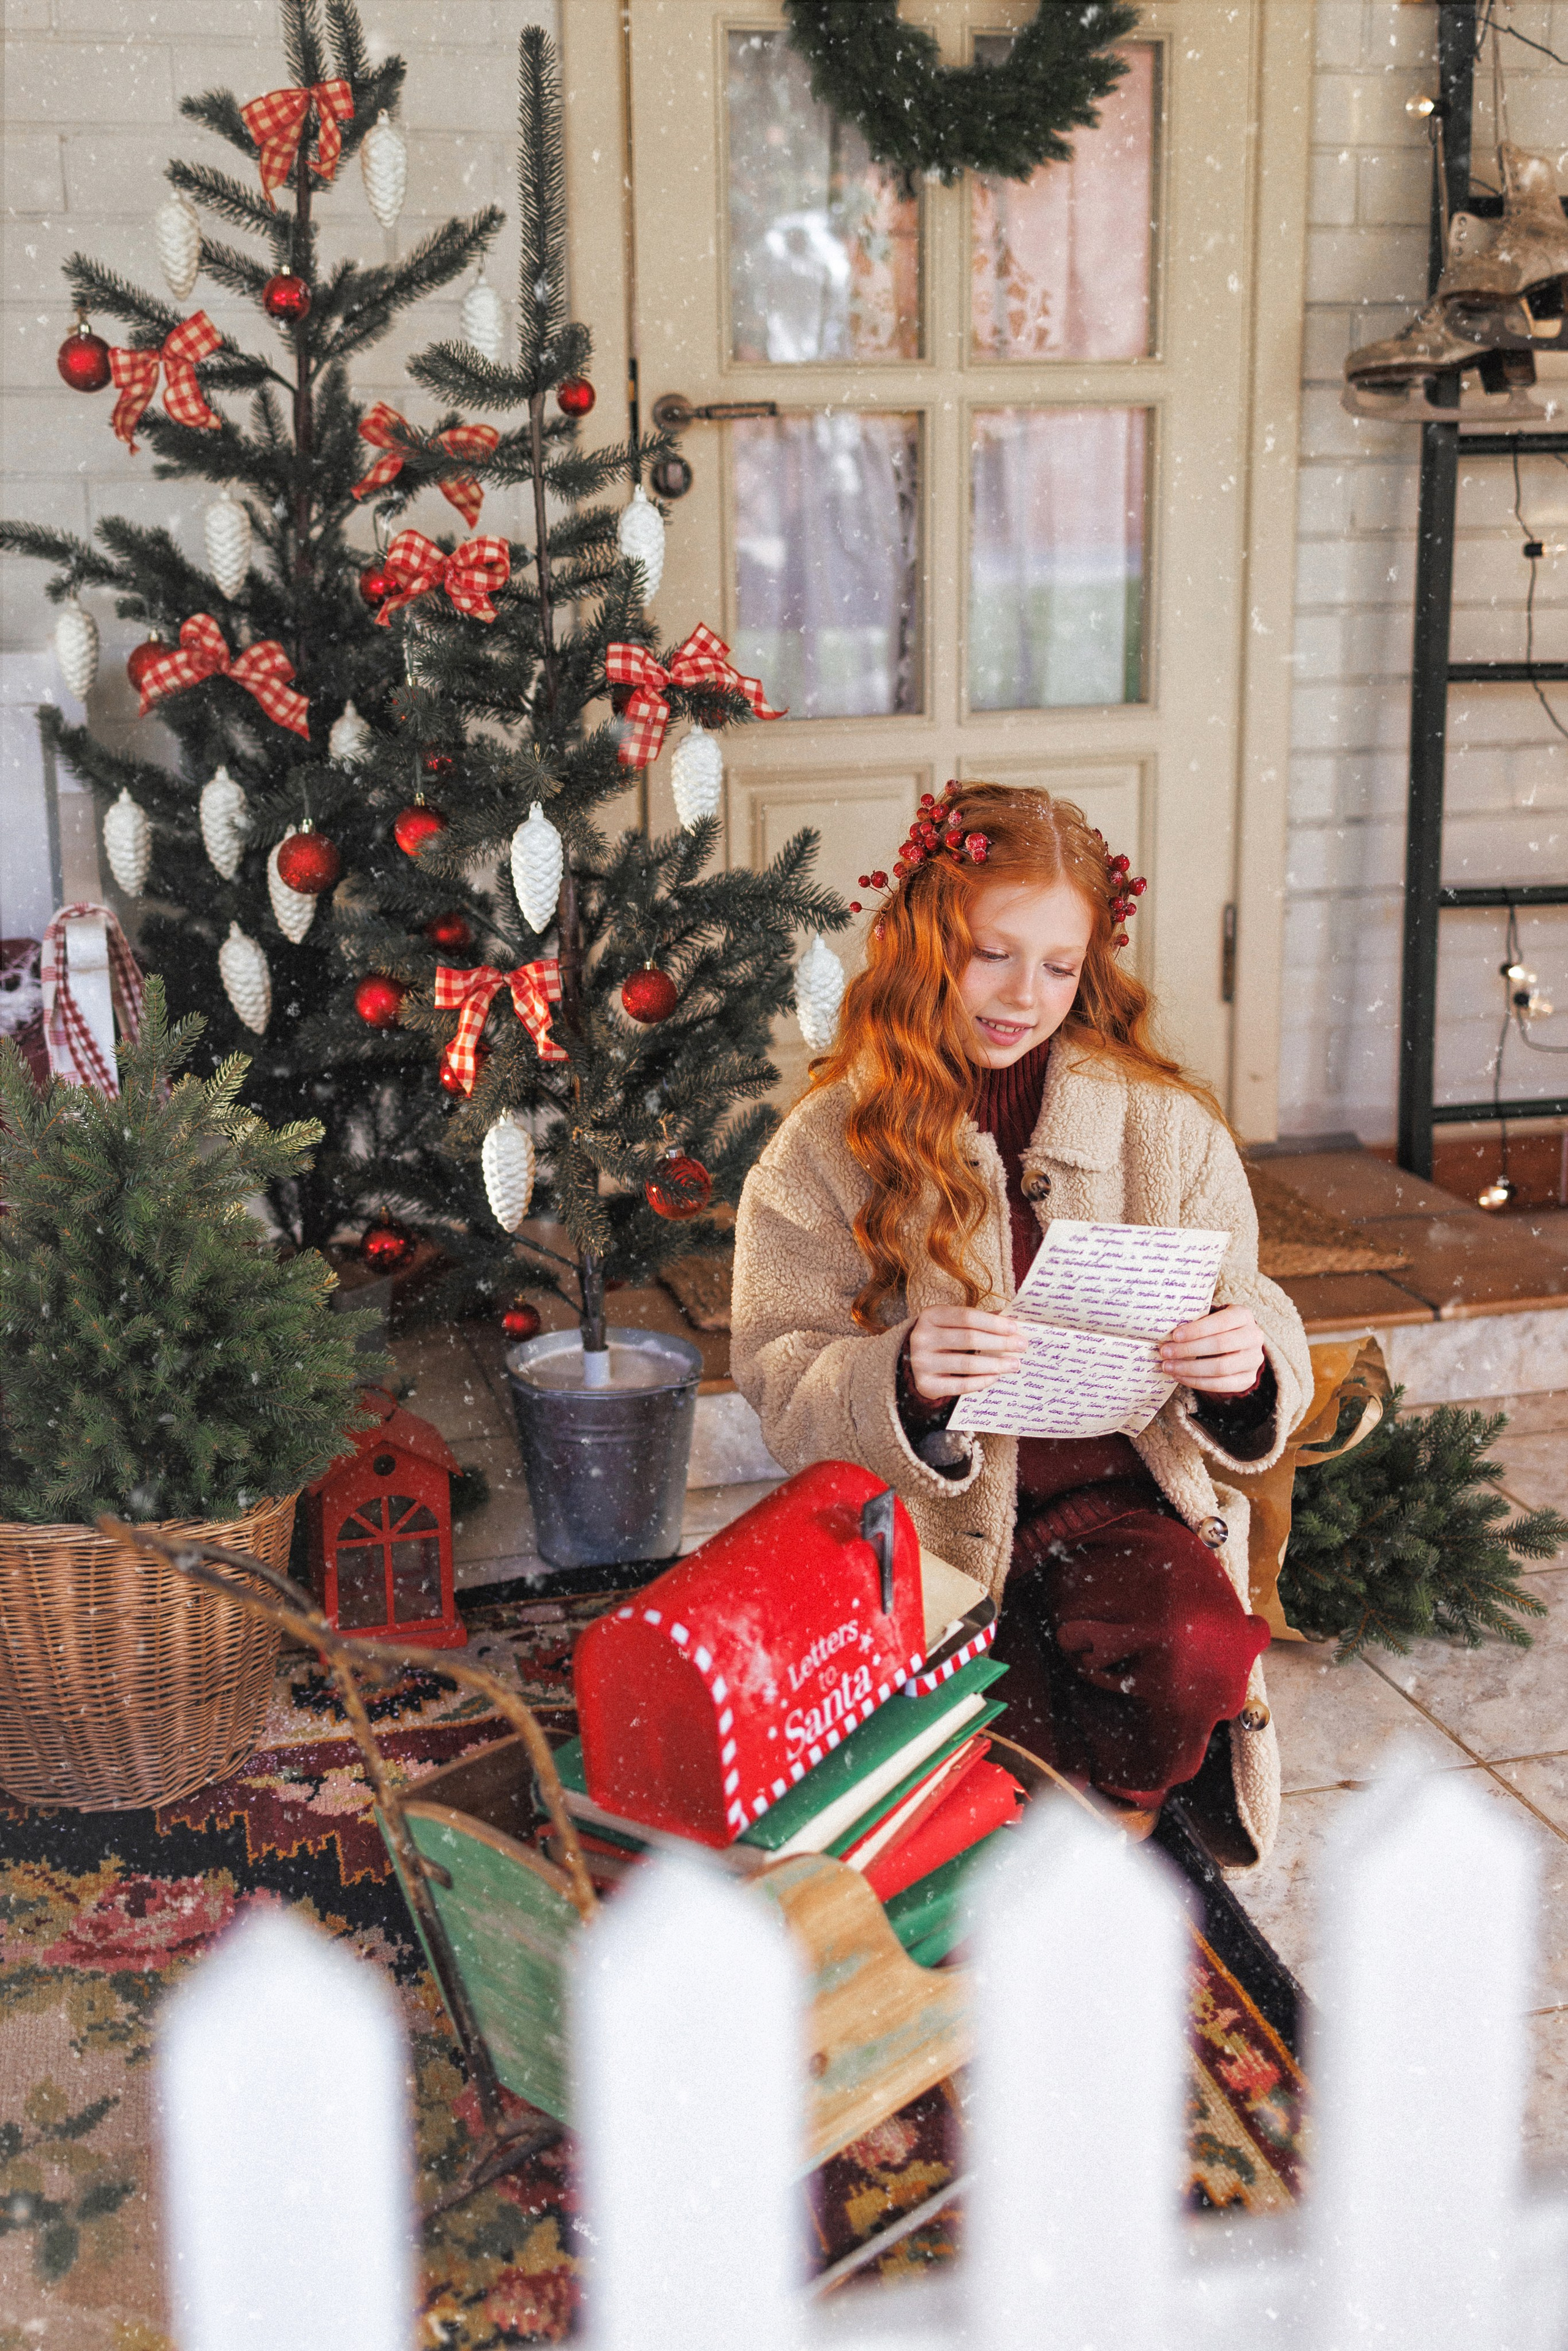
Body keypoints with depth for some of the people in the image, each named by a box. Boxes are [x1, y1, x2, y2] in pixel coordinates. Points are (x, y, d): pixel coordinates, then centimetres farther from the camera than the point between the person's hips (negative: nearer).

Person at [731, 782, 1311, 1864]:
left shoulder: (1169, 1125, 2)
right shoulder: (826, 1147, -2)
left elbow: (1252, 1312, 5)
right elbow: (781, 1386, -6)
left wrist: (1248, 1359, -21)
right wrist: (902, 1379, -28)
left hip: (1117, 1497, 1)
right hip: (925, 1518, -1)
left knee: (1197, 1657, -28)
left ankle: (1128, 1776, 8)